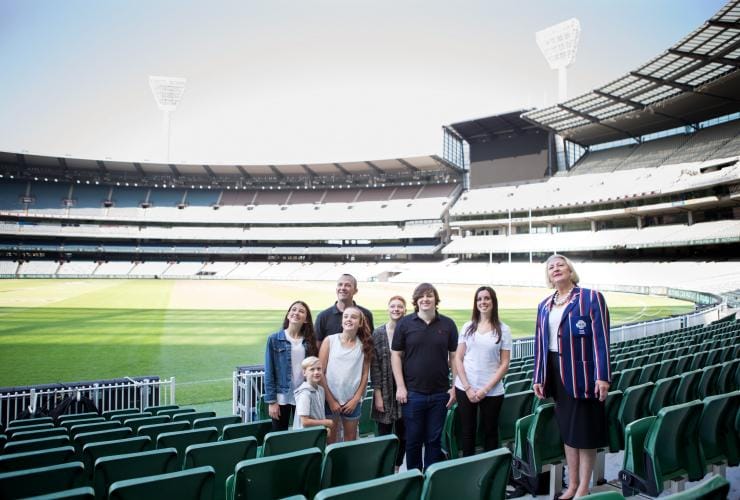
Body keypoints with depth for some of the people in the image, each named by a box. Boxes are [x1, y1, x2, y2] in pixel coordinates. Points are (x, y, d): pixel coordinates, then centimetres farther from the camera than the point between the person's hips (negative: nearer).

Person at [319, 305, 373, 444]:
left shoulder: (364, 345, 2)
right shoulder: (330, 341, -3)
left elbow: (365, 374, 3)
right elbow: (320, 372, -5)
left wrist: (356, 399, -4)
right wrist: (330, 400, -8)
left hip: (352, 401, 2)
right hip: (330, 399, -1)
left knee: (351, 439, 11)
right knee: (330, 439, 7)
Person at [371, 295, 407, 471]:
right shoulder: (378, 333, -2)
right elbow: (374, 365, -3)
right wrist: (378, 394, -7)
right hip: (385, 390, -1)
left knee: (403, 435, 10)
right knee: (383, 435, 4)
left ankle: (397, 469, 28)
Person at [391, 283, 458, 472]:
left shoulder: (448, 324, 3)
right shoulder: (405, 323, -1)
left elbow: (454, 356, 6)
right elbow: (396, 355, 0)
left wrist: (454, 387, 1)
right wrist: (400, 387, -5)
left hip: (440, 393, 1)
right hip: (412, 393, -1)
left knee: (434, 440, 11)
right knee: (413, 439, 8)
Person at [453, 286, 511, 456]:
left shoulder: (503, 330, 0)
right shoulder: (468, 327, 4)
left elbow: (504, 364, -2)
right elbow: (458, 359, 3)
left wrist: (485, 389, -10)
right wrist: (468, 388, -7)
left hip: (492, 391, -1)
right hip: (465, 389, 1)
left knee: (490, 432, 10)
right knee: (468, 432, 10)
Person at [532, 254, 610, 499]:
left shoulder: (591, 298, -5)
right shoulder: (544, 306, 11)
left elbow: (601, 339, -10)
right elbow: (540, 343, 12)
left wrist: (602, 376, -16)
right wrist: (538, 377, 8)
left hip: (582, 373, -5)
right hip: (556, 373, 5)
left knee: (585, 431, 3)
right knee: (566, 429, 13)